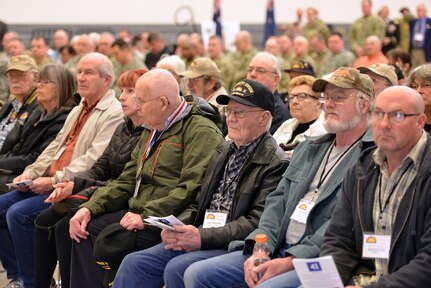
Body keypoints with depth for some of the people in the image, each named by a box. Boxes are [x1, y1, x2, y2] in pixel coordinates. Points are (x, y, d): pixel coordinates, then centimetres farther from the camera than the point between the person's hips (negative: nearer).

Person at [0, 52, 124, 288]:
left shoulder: (114, 114, -10)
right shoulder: (77, 111, 22)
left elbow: (94, 159, -20)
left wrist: (55, 180, -23)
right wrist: (31, 173, 5)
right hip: (50, 184, 10)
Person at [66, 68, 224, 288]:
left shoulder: (201, 131, -11)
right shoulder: (153, 131, 21)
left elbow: (191, 190, -20)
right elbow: (127, 181, 19)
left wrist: (146, 216, -22)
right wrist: (90, 208, 5)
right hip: (138, 213, 9)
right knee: (87, 231, -8)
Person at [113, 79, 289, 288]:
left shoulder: (275, 164, -8)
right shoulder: (223, 151, 19)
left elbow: (257, 222, -16)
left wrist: (202, 237, -22)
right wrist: (176, 228, -1)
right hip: (200, 238, 8)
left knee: (176, 268, -30)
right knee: (134, 263, -7)